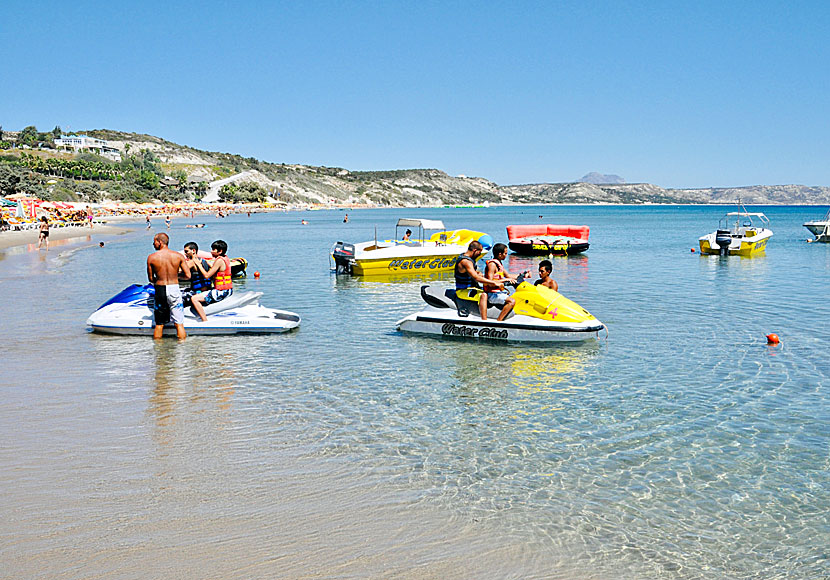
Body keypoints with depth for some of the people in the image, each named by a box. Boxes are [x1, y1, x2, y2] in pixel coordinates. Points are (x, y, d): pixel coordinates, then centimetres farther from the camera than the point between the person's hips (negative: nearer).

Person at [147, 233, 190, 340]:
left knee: (159, 325, 12)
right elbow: (188, 276, -5)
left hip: (160, 290, 0)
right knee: (179, 324, 5)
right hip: (174, 290, 0)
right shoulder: (178, 256, -4)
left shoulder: (151, 257, -5)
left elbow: (150, 279, 1)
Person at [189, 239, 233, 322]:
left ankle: (205, 321, -18)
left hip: (221, 292, -11)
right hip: (228, 290, 11)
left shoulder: (219, 260, -17)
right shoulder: (225, 258, 12)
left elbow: (207, 275, -17)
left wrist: (198, 264, -7)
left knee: (194, 299, -15)